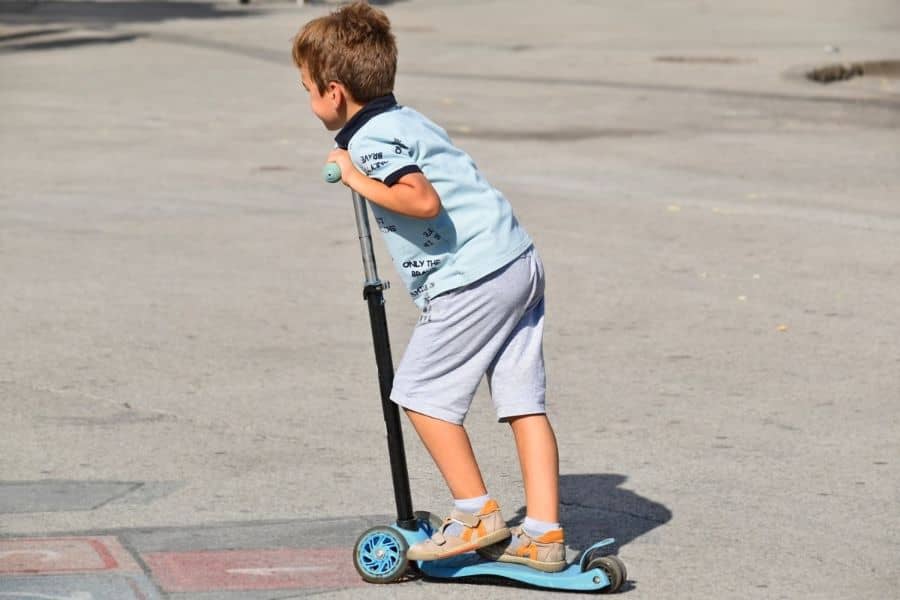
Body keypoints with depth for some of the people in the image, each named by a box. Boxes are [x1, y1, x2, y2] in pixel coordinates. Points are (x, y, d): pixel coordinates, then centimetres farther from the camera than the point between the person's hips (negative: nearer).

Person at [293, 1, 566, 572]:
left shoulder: (370, 139, -10)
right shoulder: (405, 119, 19)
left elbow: (422, 200, -24)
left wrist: (357, 178, -13)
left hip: (472, 280, -10)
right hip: (520, 263, 10)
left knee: (422, 393, 2)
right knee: (524, 401, 6)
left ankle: (477, 514, 4)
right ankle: (544, 534, 6)